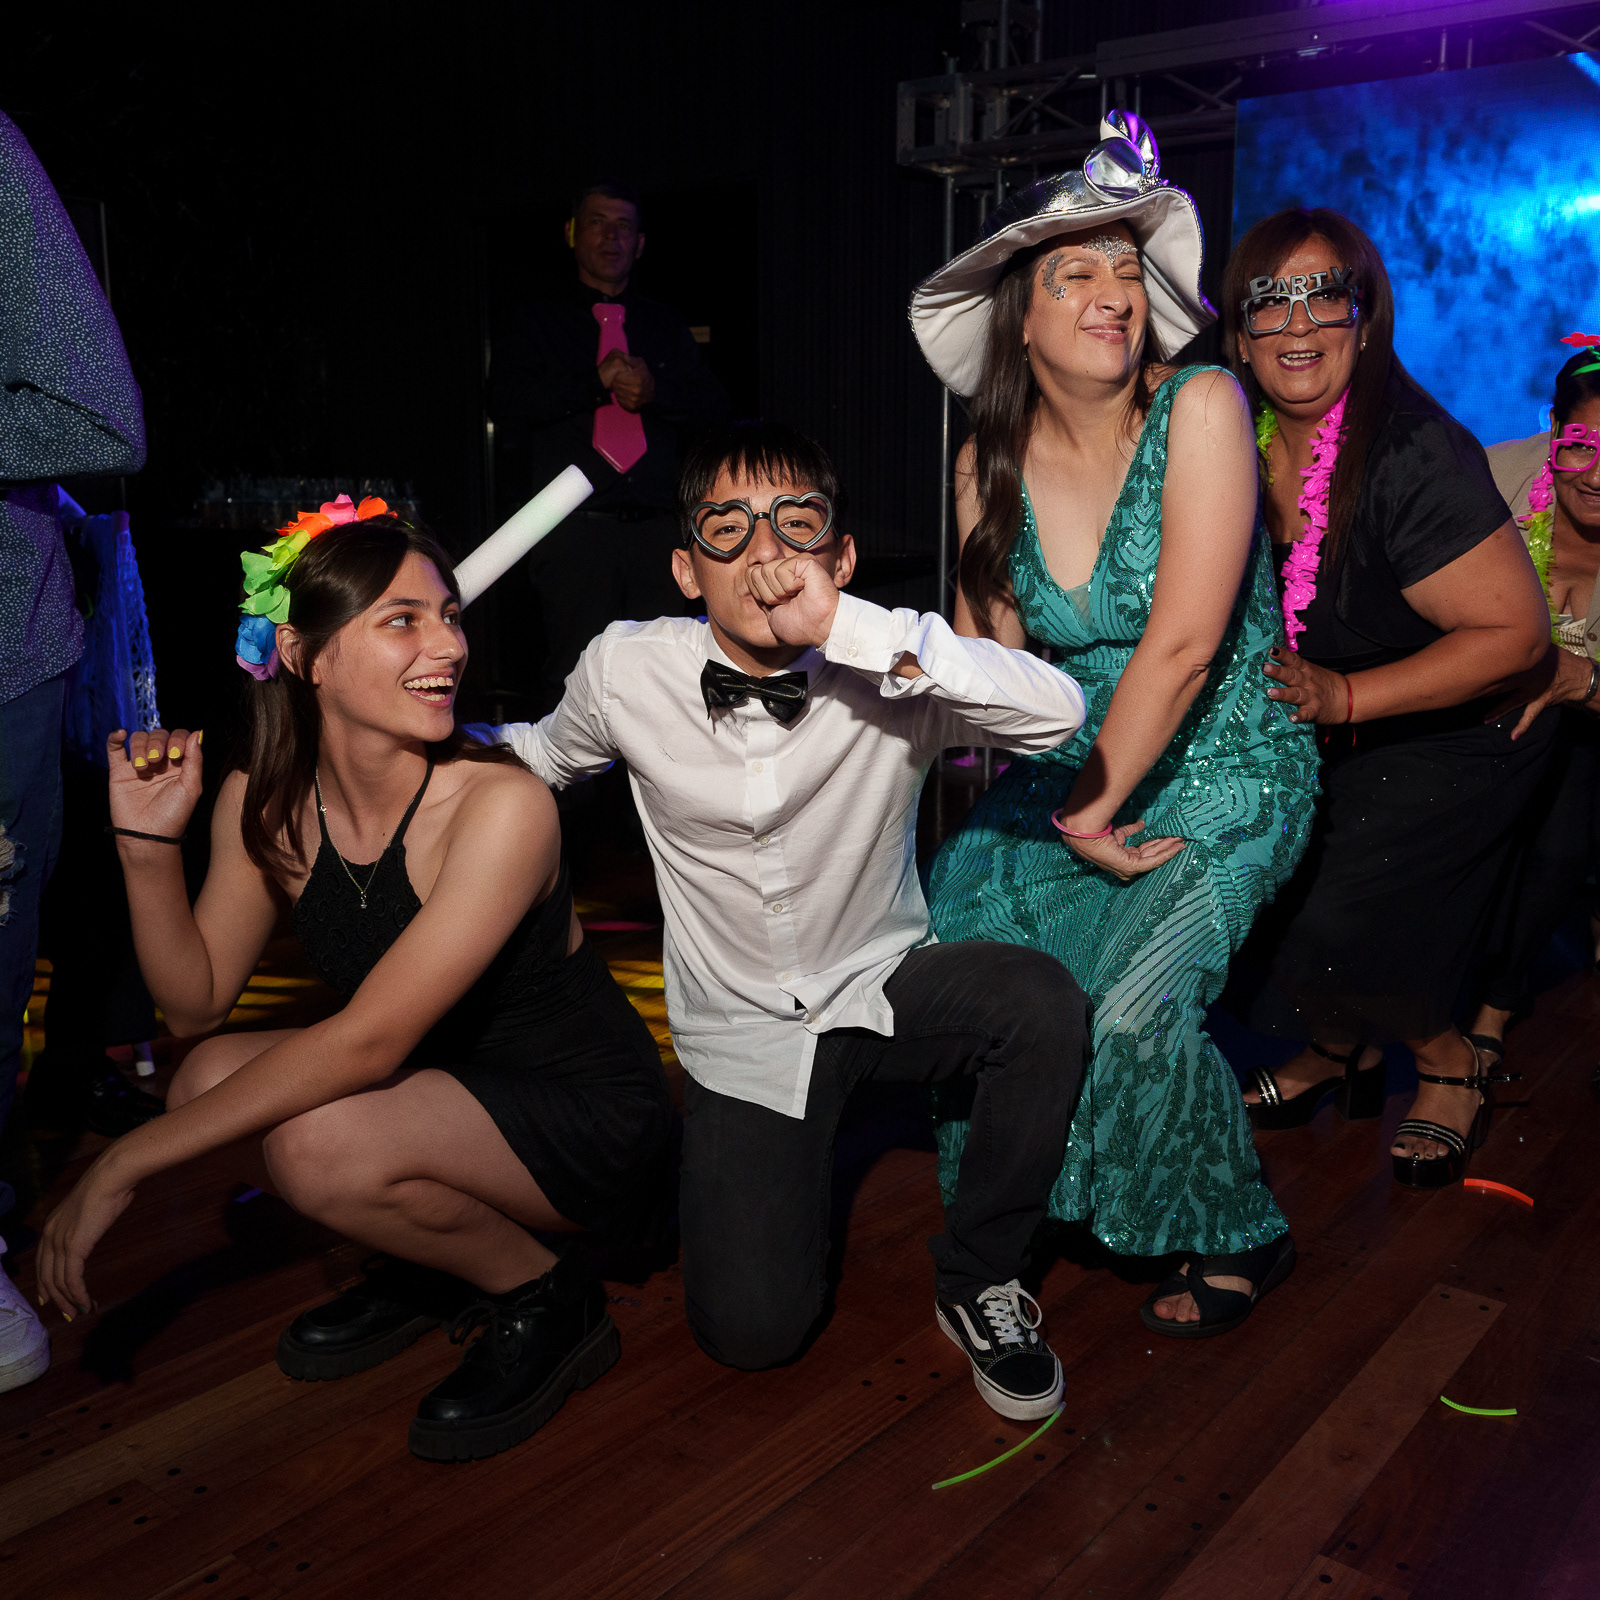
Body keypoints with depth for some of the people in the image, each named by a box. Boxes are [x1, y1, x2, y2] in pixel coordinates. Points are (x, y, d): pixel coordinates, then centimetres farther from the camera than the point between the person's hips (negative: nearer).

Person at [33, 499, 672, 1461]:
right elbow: (197, 1002, 0)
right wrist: (148, 842, -16)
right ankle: (438, 1264, 11)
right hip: (450, 1088, 7)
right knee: (214, 1078, -12)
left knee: (319, 1144, -28)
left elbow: (370, 1040, -29)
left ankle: (546, 1301, -1)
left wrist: (124, 1166, -25)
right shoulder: (266, 803, -7)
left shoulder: (501, 805, -26)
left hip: (589, 1111, -6)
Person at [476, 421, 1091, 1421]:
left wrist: (851, 628, -39)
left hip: (885, 990, 0)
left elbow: (1060, 711, -34)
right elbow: (544, 756, 12)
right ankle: (784, 1170, 24)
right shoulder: (628, 672, -11)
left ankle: (978, 1279, -5)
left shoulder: (885, 673, -16)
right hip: (742, 1031, 0)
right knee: (750, 1330, -13)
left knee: (1042, 1000, -32)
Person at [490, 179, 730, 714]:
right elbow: (505, 400, -4)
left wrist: (656, 390, -8)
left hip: (657, 530, 3)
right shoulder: (539, 322, 12)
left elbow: (714, 409, 12)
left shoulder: (667, 326, 21)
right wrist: (596, 383, -12)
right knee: (573, 678, -7)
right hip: (574, 533, -2)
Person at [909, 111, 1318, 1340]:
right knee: (940, 935, -6)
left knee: (1132, 1007, -22)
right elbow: (985, 659, 0)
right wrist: (1066, 808, -14)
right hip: (1080, 765, 5)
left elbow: (1181, 647, -21)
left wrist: (1095, 810, -15)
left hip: (1226, 770, -5)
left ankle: (1242, 1237, 9)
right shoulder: (989, 466, 0)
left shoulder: (1200, 408, -16)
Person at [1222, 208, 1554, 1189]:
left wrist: (1344, 697, -28)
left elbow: (1515, 632, -25)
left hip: (1455, 742, -6)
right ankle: (1344, 1047, 26)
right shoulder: (1244, 444, -7)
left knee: (1326, 936, -16)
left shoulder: (1415, 457, -27)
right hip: (1325, 739, 6)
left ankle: (1453, 1062, 17)